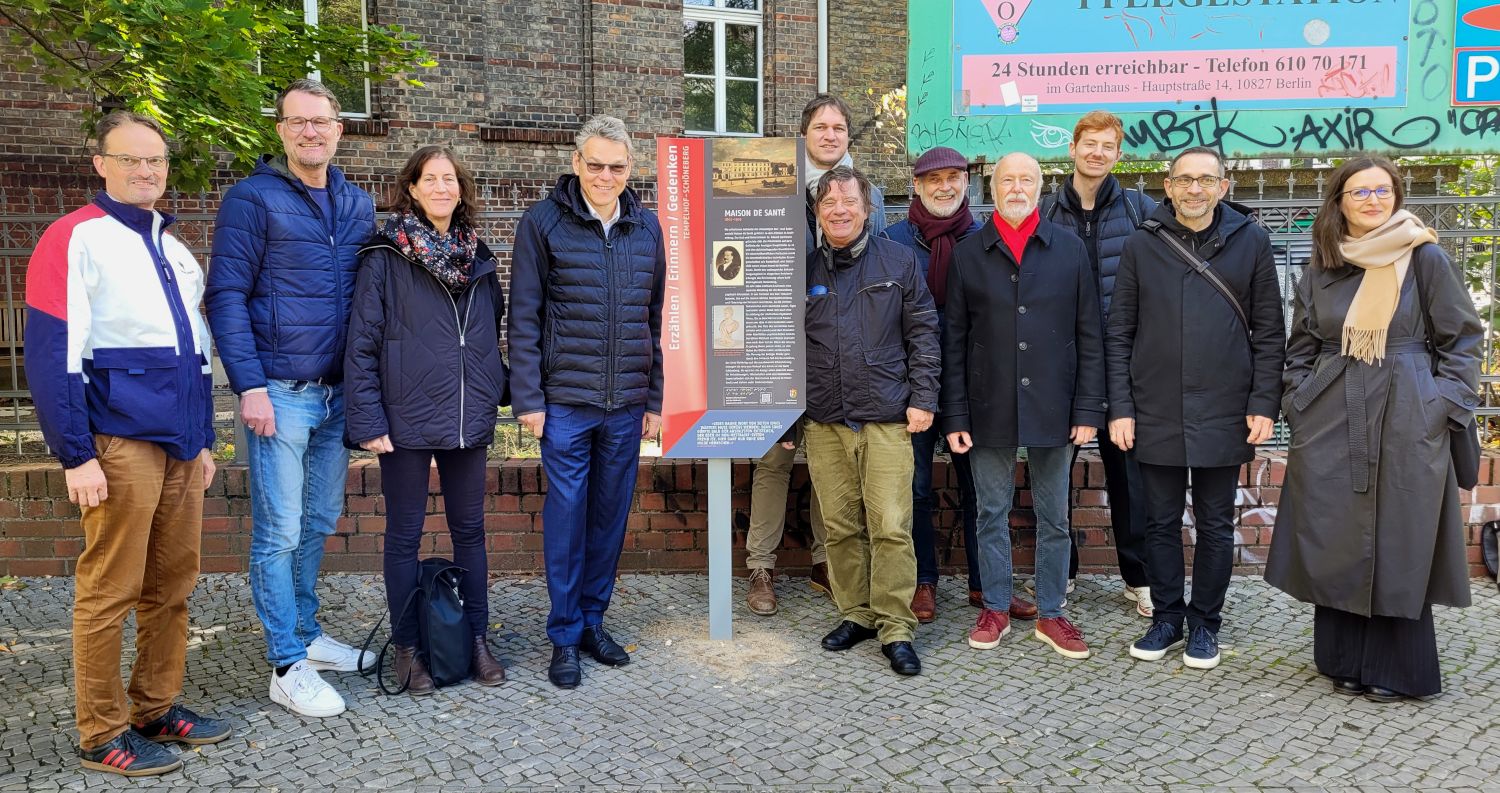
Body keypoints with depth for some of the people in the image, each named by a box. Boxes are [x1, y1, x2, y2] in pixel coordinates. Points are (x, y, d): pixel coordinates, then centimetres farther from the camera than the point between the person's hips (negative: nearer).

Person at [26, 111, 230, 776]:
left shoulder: (174, 248, 17)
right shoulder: (75, 239, -5)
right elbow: (52, 356, -11)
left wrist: (204, 439, 19)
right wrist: (76, 456, -15)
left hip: (181, 445, 7)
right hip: (120, 442, -7)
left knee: (171, 588, 12)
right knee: (110, 591, 0)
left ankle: (157, 710, 24)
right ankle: (102, 736, 11)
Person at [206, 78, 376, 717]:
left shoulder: (358, 204, 12)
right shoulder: (253, 199, -5)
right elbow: (226, 296, -8)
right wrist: (249, 385, -16)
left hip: (339, 393, 6)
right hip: (281, 393, -6)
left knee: (320, 522, 15)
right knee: (279, 532, -1)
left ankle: (306, 634, 30)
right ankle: (288, 667, 8)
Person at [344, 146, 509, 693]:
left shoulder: (477, 256, 9)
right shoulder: (385, 256, -5)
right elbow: (362, 343, -8)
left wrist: (496, 394, 9)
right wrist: (367, 421, -13)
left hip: (469, 419, 4)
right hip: (407, 419, -4)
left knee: (470, 530, 12)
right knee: (404, 536, 8)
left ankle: (477, 640, 24)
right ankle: (407, 648, 21)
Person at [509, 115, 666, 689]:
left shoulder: (647, 227, 8)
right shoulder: (543, 222, -3)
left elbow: (654, 318, 11)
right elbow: (524, 315, -4)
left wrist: (655, 398, 9)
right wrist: (527, 398, -8)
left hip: (627, 403, 4)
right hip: (565, 399, -3)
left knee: (611, 513, 11)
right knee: (566, 514, 2)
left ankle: (593, 620, 27)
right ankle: (565, 636, 16)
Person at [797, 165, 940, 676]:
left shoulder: (898, 261, 5)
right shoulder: (804, 268, 9)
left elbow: (923, 331, 4)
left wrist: (923, 398, -3)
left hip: (887, 419, -2)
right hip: (823, 422, 2)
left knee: (891, 527, -4)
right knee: (840, 527, 8)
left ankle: (895, 628, 7)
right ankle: (856, 614, 23)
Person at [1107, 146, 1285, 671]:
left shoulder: (1251, 242, 3)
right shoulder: (1142, 245, 3)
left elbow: (1269, 333, 3)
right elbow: (1119, 333, 2)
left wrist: (1263, 405, -4)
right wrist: (1120, 408, -3)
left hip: (1224, 415, 0)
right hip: (1155, 415, 1)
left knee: (1216, 526, 10)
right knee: (1161, 523, 10)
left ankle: (1204, 623, 24)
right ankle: (1166, 618, 25)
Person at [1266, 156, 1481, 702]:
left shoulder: (1425, 258, 0)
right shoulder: (1321, 268, 9)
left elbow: (1462, 338, 2)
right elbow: (1300, 347, 15)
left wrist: (1446, 405, -5)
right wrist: (1298, 402, 5)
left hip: (1406, 421, -3)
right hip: (1331, 422, 3)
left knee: (1400, 542, 2)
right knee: (1336, 541, 5)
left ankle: (1397, 669, 15)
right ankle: (1345, 661, 19)